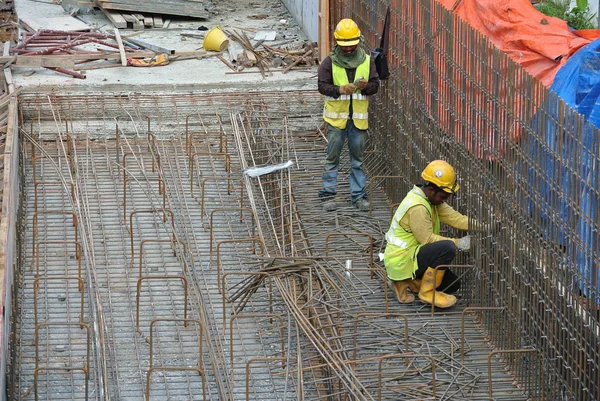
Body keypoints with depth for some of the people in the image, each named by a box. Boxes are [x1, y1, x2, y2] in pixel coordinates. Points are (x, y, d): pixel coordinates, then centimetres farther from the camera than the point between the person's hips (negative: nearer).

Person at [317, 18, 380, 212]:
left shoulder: (366, 61, 4)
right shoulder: (329, 62, -3)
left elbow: (375, 85, 4)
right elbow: (322, 86, -7)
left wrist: (365, 86, -18)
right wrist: (340, 90, -24)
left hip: (358, 118, 2)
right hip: (336, 117, -2)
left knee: (357, 158, 8)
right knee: (332, 157, 2)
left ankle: (358, 195, 14)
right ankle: (328, 194, 8)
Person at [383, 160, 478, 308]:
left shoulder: (431, 197, 5)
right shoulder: (417, 207, -26)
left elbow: (452, 216, 1)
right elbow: (427, 239, -24)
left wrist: (477, 224, -12)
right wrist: (458, 243, -21)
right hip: (401, 260, -11)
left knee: (453, 284, 13)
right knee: (447, 248, -29)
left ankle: (405, 282, 15)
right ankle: (427, 292, -14)